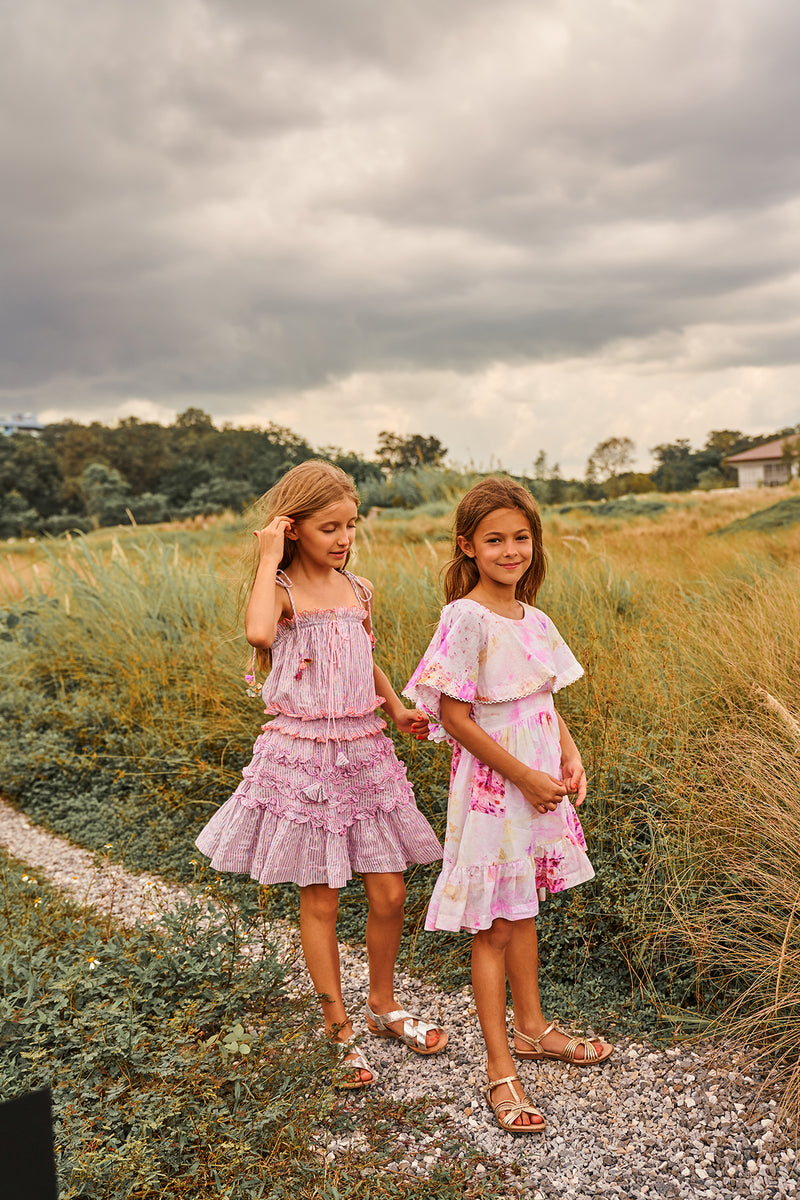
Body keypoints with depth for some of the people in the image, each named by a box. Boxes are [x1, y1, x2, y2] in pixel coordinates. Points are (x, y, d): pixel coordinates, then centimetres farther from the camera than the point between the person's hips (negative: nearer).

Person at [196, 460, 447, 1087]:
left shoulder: (358, 590, 7)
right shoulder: (281, 589, -10)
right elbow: (259, 632, -36)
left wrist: (397, 707, 10)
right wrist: (270, 558, -24)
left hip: (363, 752, 5)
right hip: (303, 756, -5)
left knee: (389, 893, 8)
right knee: (320, 900, 7)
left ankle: (383, 1003, 33)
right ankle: (340, 1028, 25)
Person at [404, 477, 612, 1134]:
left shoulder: (534, 620, 6)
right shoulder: (466, 619, -17)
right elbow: (454, 717, -19)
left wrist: (569, 755, -4)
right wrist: (525, 777, -17)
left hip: (539, 780, 7)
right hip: (491, 784, -7)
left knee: (523, 909, 21)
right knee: (493, 926, 4)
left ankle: (531, 1026, 39)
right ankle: (500, 1067, 16)